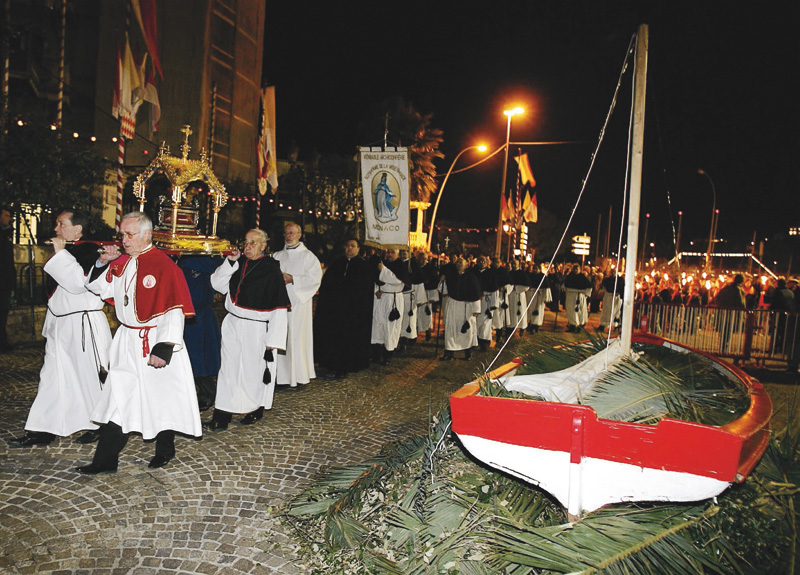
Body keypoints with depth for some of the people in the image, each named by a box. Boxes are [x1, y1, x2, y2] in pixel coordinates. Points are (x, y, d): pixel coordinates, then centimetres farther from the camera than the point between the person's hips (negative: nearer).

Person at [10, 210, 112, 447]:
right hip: (60, 324, 9)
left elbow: (78, 282, -27)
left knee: (89, 376, 1)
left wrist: (60, 253, -20)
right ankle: (42, 430, 18)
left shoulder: (90, 251, -14)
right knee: (51, 375, 11)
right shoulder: (65, 252, 13)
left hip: (84, 325, -9)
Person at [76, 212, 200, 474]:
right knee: (116, 399, 7)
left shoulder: (164, 266, -16)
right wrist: (101, 263, 0)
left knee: (161, 397, 9)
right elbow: (100, 289, 17)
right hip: (126, 341, 6)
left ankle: (165, 450, 29)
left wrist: (164, 348, -22)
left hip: (156, 343, -6)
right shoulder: (120, 263, 4)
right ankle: (105, 460, 16)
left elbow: (174, 310, -18)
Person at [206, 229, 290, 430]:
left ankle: (257, 409, 29)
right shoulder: (239, 264, 7)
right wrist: (230, 261, -5)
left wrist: (273, 338, -15)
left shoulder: (271, 269, -11)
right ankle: (222, 415, 9)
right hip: (232, 324, 5)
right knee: (229, 368, 4)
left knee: (253, 369, 8)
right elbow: (217, 284, 8)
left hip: (255, 329, -5)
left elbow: (279, 307, -12)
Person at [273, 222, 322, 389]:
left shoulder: (307, 256, 1)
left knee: (296, 337, -5)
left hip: (298, 302, -4)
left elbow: (316, 277, -9)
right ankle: (282, 376, 11)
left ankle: (299, 376, 4)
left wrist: (293, 279, -15)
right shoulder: (278, 255, 16)